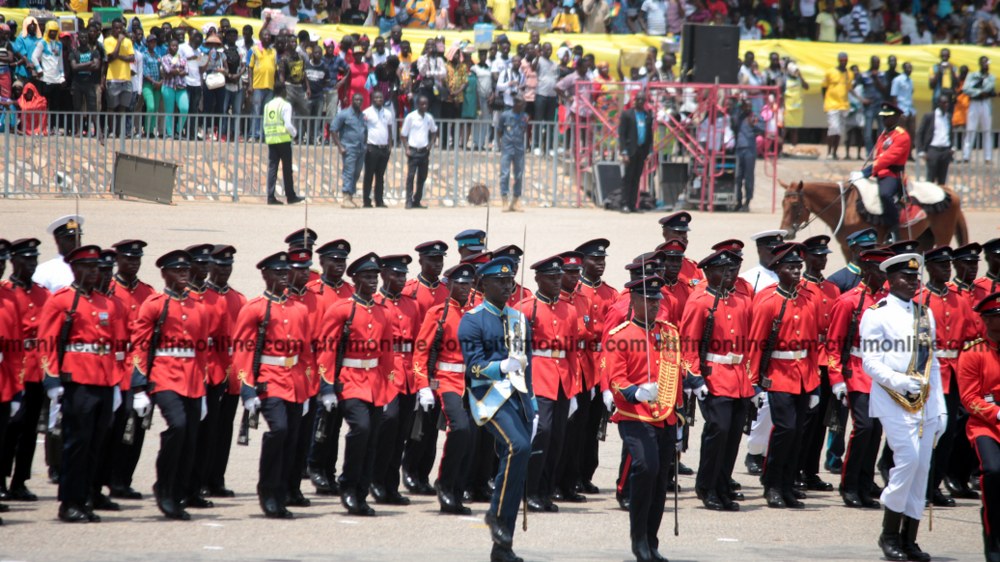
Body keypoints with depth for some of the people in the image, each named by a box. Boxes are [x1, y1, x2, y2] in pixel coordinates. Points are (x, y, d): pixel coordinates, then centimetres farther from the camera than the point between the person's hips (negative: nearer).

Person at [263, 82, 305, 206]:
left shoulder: (268, 106, 10)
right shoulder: (285, 105, -8)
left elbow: (265, 124, 11)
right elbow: (288, 124, -13)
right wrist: (294, 133, 4)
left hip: (270, 140, 5)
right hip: (283, 140, -5)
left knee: (272, 168, 2)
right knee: (287, 169, 3)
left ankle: (270, 197, -5)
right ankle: (290, 196, 8)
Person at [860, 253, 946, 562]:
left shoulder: (925, 314, 15)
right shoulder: (877, 314, -3)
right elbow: (870, 363, -8)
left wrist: (941, 408, 12)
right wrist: (899, 382, -24)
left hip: (925, 402, 6)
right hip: (894, 401, -6)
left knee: (921, 468, 3)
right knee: (908, 459, -17)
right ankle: (889, 534, -4)